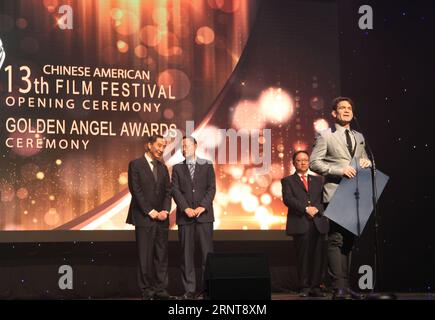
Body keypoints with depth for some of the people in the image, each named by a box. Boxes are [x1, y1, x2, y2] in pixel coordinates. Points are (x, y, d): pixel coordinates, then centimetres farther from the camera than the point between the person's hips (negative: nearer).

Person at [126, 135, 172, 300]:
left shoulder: (163, 168, 16)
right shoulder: (136, 165, -2)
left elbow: (168, 191, 13)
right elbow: (136, 191, -9)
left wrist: (165, 211, -3)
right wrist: (150, 212, -12)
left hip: (161, 218, 5)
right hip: (144, 218, -5)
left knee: (162, 255, 4)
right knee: (145, 256, -3)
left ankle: (161, 289, 8)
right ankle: (147, 291, 2)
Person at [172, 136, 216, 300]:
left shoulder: (207, 166, 8)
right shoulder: (177, 168, 11)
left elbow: (211, 188, 1)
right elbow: (175, 190, 2)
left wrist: (202, 207, -11)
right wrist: (186, 208, -11)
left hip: (204, 214, -1)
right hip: (184, 216, 1)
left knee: (207, 251, -4)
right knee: (186, 253, 0)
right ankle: (189, 290, 3)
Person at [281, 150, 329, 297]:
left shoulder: (318, 180, 23)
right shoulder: (288, 181, 13)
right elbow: (288, 199, -3)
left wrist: (317, 208, -9)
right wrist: (306, 209, -14)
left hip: (318, 222, 3)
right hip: (300, 223, -3)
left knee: (319, 256, -3)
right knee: (303, 256, -4)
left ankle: (315, 286, 2)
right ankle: (304, 287, -1)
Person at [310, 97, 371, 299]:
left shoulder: (358, 137, 19)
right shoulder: (325, 136, -1)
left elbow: (363, 160, 27)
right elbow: (314, 162, -8)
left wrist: (366, 162, 2)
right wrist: (340, 170, -18)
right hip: (335, 194, -6)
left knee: (349, 241, 10)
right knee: (336, 240, -10)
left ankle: (345, 285, 16)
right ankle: (338, 288, -11)